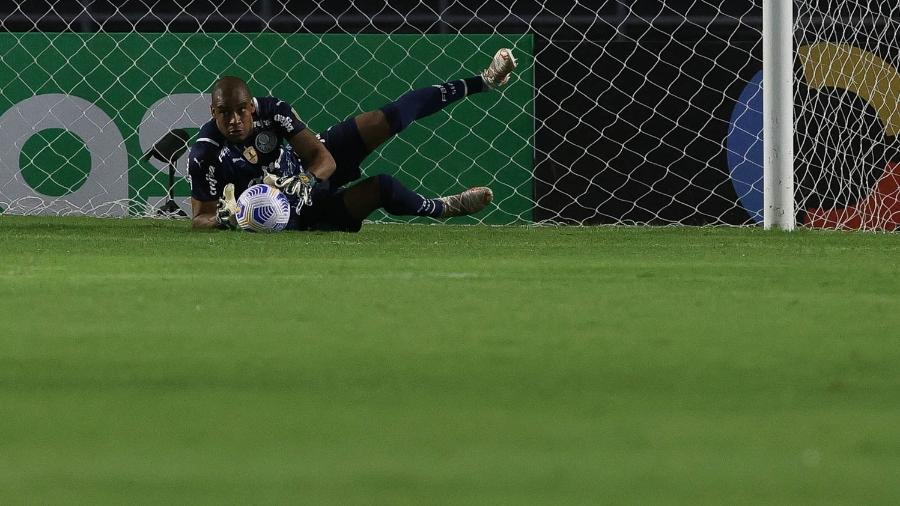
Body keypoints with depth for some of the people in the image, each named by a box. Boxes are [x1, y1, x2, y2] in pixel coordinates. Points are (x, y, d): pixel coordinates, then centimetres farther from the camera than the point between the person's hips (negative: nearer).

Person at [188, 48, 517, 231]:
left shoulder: (271, 111, -21)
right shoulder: (205, 156, -29)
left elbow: (324, 160, -20)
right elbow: (200, 218, -21)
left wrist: (302, 181, -43)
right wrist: (225, 219, -45)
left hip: (317, 168, 4)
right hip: (303, 214, -4)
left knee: (391, 117, -4)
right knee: (383, 188, -25)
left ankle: (482, 82, 15)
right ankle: (442, 209, 10)